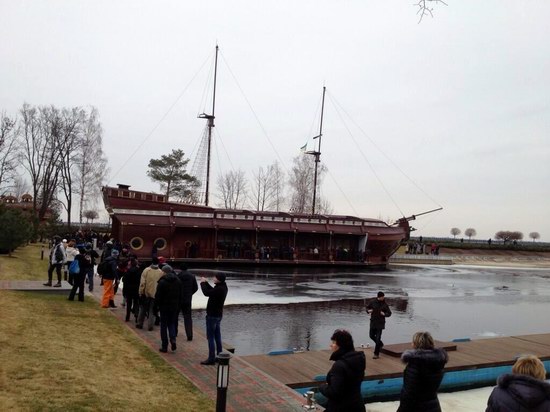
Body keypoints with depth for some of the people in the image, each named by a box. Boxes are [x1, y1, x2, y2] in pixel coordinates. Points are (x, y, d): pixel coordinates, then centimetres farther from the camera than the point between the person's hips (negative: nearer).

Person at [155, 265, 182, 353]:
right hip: (175, 307, 4)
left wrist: (157, 305, 4)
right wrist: (179, 306, 12)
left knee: (164, 326, 6)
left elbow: (158, 296, -12)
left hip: (164, 307, -4)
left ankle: (164, 346, 8)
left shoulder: (162, 282, -13)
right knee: (172, 323, 18)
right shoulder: (178, 281, 4)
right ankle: (173, 339, -6)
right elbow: (180, 296, 7)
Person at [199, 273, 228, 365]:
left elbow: (207, 293, -25)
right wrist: (205, 282, 10)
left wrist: (203, 283, -10)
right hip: (218, 315, 10)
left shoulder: (220, 289, -25)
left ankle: (211, 359, -1)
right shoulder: (223, 287, 6)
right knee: (217, 336, 15)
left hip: (212, 315, -10)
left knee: (210, 337, -4)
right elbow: (212, 291, 18)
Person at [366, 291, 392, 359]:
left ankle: (376, 354, 3)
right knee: (371, 335, 13)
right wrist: (368, 311, -13)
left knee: (378, 338, -5)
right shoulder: (372, 302, -3)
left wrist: (384, 314, -20)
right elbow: (367, 307, 10)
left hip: (380, 323, -4)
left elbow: (389, 313, 0)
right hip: (373, 322, 4)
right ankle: (380, 344, 40)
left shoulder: (385, 304, -7)